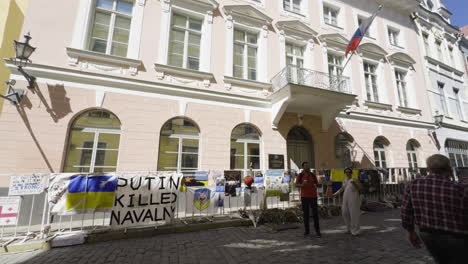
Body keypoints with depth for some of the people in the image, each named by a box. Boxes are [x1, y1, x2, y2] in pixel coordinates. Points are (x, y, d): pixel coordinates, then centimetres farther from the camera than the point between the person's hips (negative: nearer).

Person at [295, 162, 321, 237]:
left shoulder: (313, 175, 4)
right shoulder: (300, 175, -1)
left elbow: (316, 183, 17)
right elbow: (296, 185, -7)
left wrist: (315, 186, -5)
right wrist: (302, 184, -26)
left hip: (313, 196, 1)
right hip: (304, 197, -1)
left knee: (315, 213, -2)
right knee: (306, 214, 6)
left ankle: (317, 231, 9)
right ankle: (307, 230, 18)